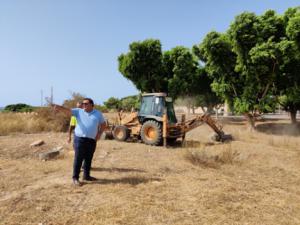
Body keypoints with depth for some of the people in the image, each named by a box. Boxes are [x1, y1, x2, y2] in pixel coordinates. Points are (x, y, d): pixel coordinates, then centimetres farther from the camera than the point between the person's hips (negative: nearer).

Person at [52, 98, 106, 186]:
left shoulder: (98, 114, 7)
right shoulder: (78, 111, 2)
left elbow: (103, 124, 16)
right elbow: (68, 110, -12)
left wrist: (99, 133, 4)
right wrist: (60, 107, -32)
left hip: (92, 140, 3)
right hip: (80, 139, -2)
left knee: (89, 159, 13)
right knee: (78, 159, -1)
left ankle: (86, 175, 28)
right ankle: (75, 178, 10)